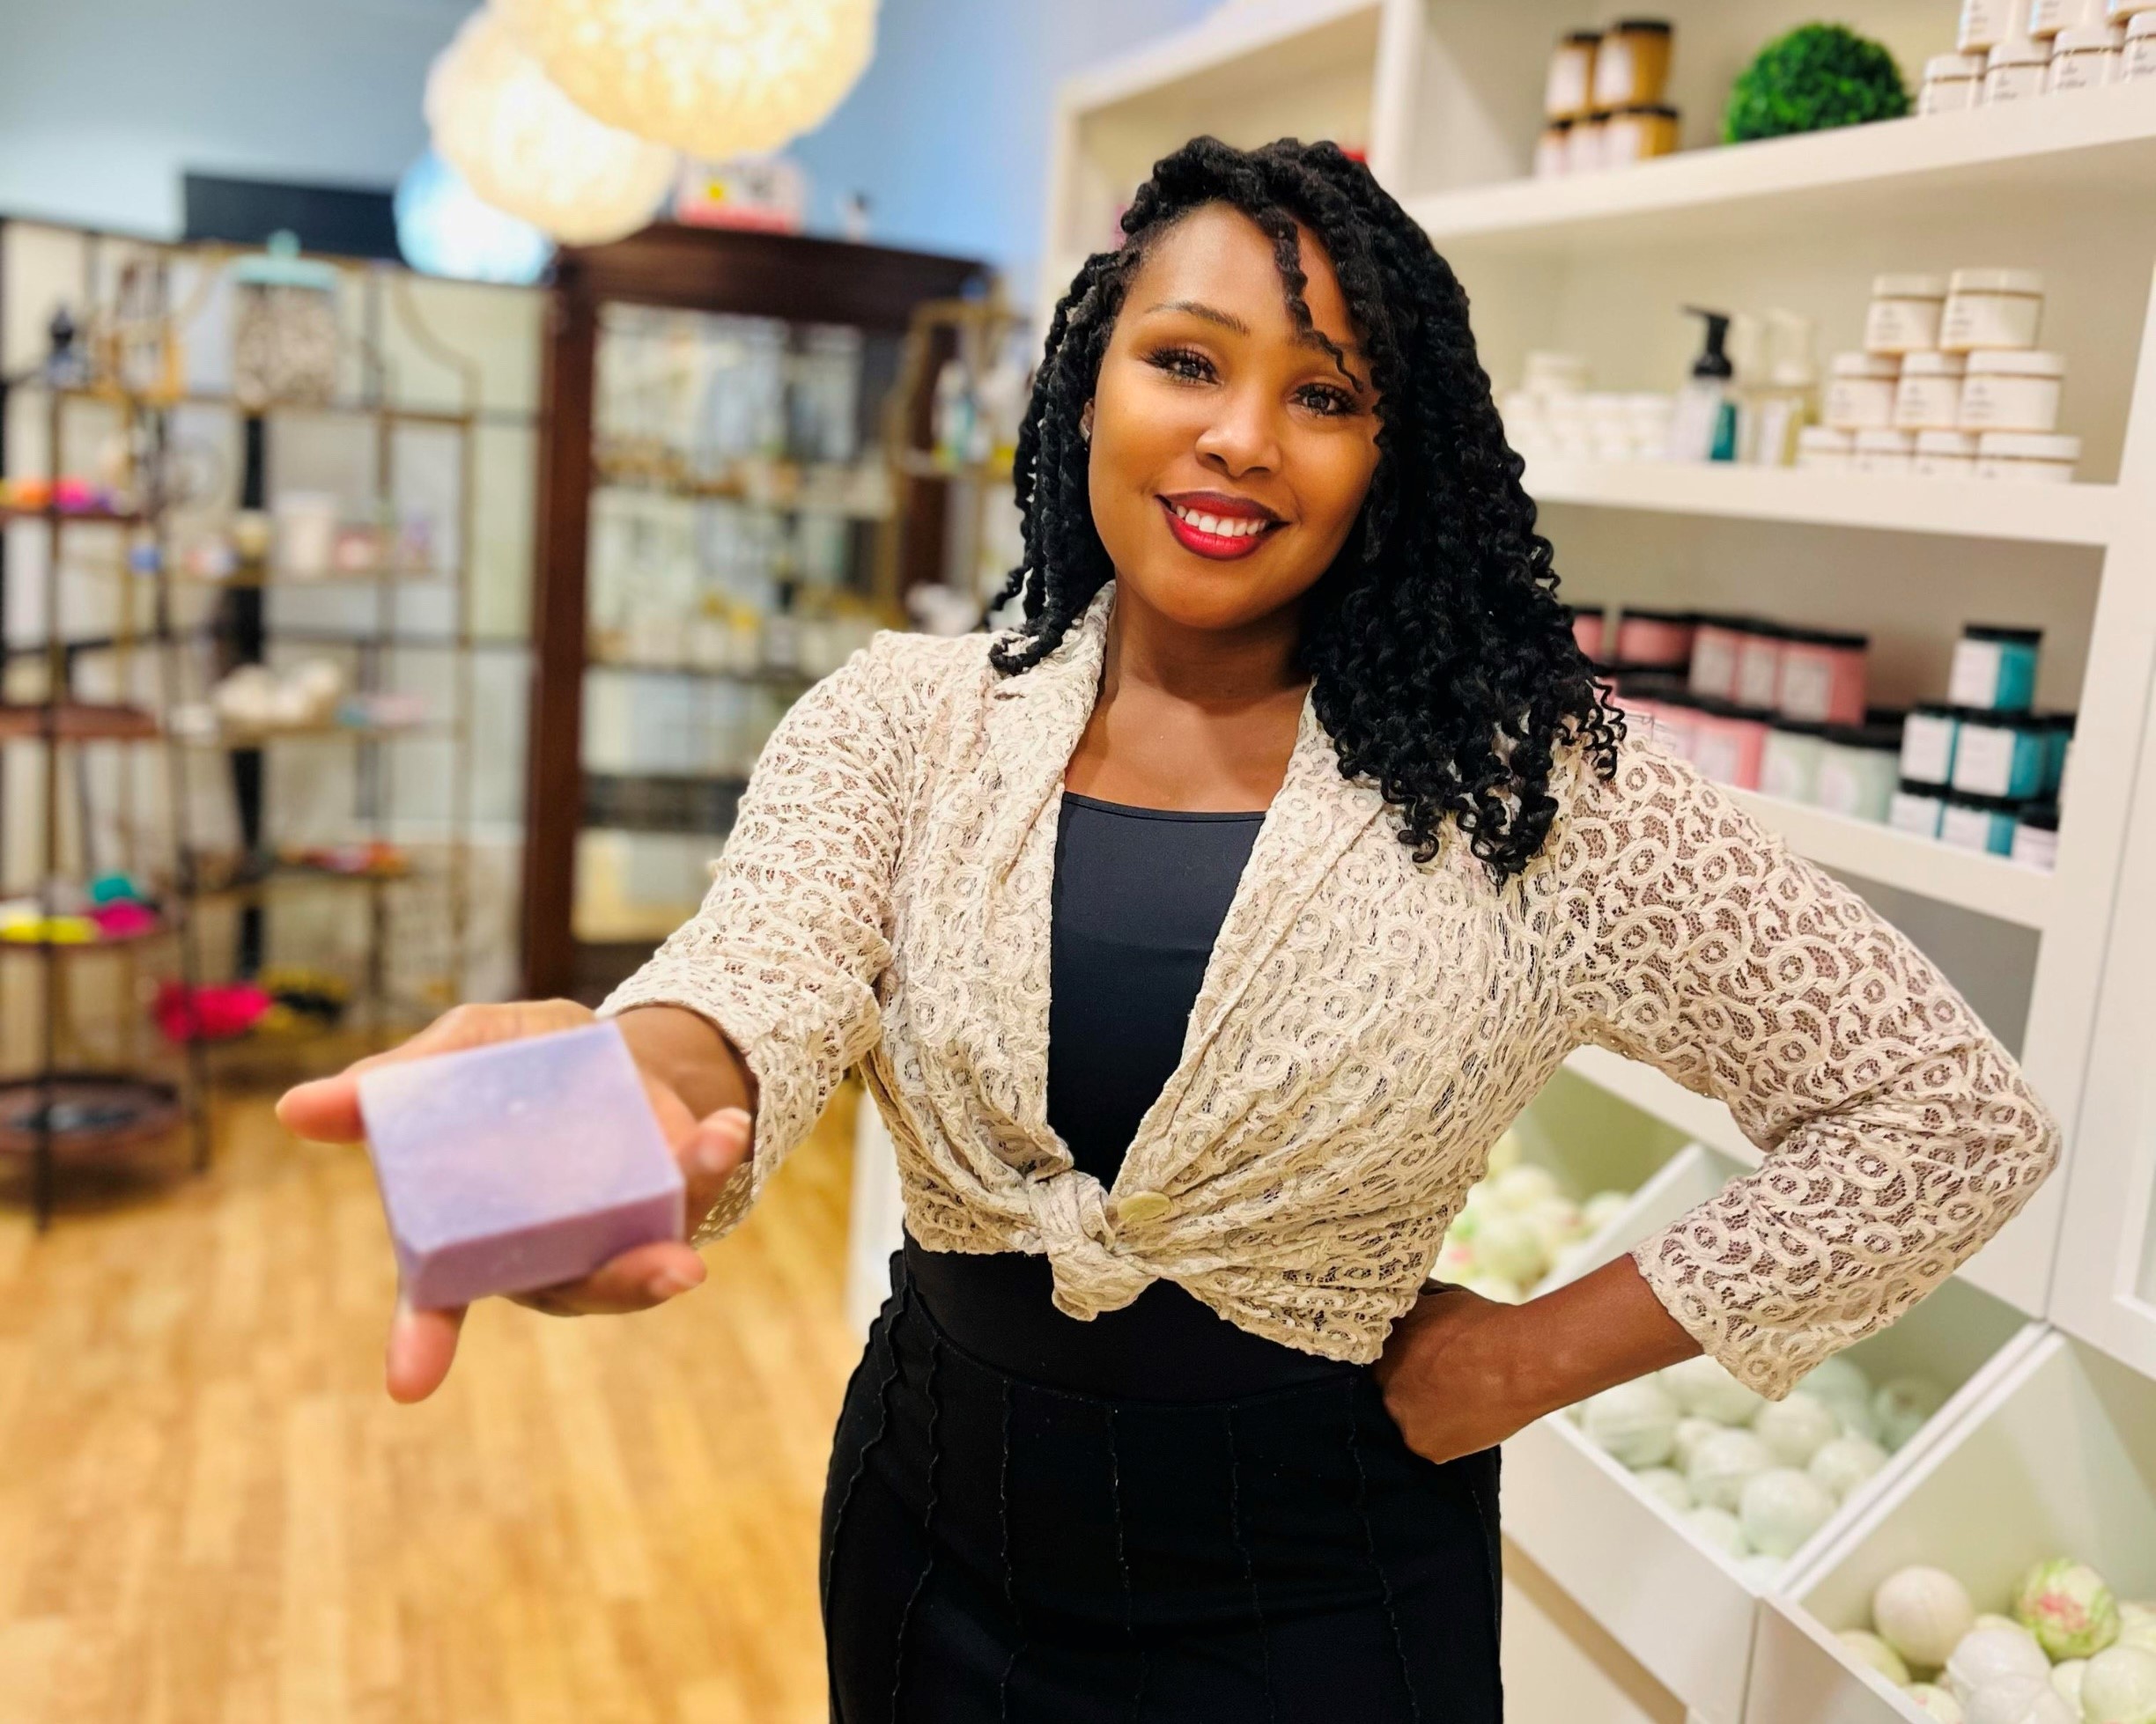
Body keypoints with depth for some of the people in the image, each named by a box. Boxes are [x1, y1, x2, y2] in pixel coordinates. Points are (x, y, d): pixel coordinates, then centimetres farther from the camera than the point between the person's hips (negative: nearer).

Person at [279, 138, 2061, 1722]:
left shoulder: (1518, 787, -13)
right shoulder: (903, 718, -7)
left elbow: (1954, 1114, -9)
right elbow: (758, 984, -24)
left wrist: (1540, 1356, -12)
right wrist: (629, 1094, -48)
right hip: (935, 1545, 3)